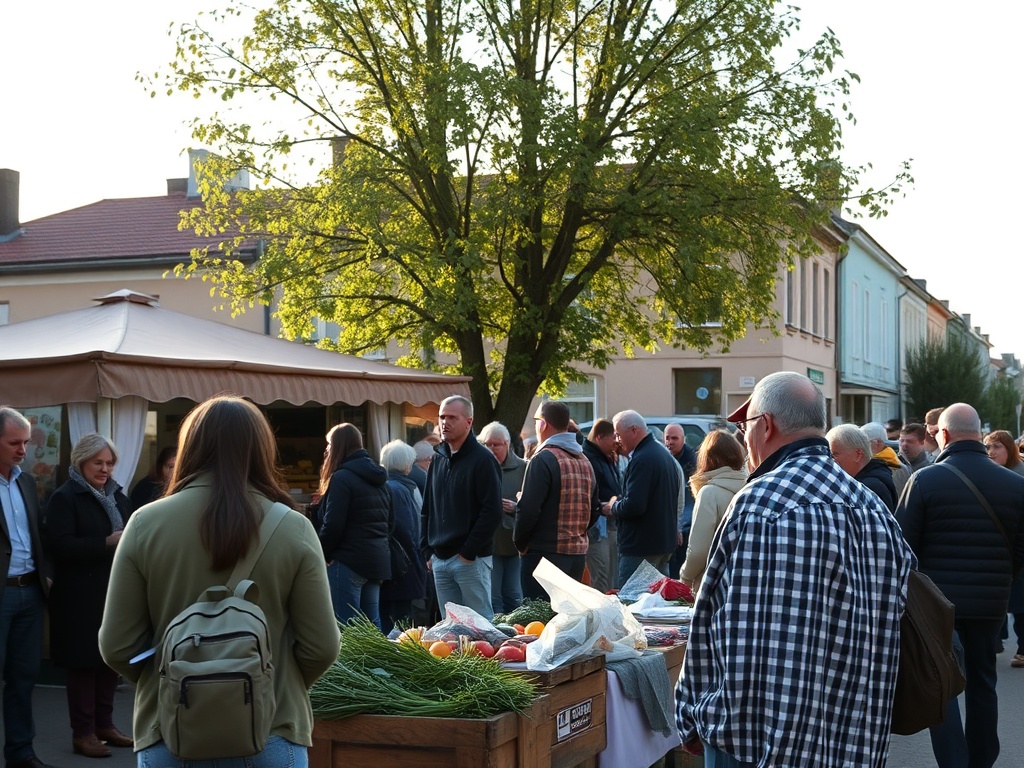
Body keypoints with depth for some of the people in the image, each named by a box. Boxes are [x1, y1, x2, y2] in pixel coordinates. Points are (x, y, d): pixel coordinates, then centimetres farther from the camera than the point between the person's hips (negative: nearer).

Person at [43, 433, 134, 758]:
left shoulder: (117, 496, 14)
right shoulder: (65, 497, -7)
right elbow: (59, 545, -18)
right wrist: (107, 542, -24)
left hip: (116, 593, 6)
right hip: (82, 597, -6)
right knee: (84, 662, 0)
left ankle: (104, 723, 22)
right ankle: (82, 732, 8)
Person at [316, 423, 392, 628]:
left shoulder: (342, 478, -12)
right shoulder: (379, 480, 14)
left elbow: (333, 526, -16)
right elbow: (390, 522, 19)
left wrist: (322, 556, -3)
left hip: (349, 562, -8)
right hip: (378, 561, 9)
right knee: (372, 624, 12)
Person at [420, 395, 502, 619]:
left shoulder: (482, 460, -8)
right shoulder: (438, 460, 15)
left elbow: (492, 512, -15)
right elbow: (427, 510, 20)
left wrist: (469, 552, -15)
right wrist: (428, 551, 11)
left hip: (471, 560, -7)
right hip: (440, 559, 7)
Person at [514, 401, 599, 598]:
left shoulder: (543, 460, -12)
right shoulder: (585, 461, 12)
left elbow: (528, 509, -16)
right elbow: (595, 509, 18)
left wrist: (520, 543, -3)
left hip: (545, 552, -8)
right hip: (579, 552, 8)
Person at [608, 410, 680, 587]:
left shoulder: (642, 460, -19)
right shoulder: (665, 455, 14)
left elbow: (633, 506, -26)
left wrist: (613, 507, -5)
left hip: (641, 547, -10)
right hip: (666, 542, 10)